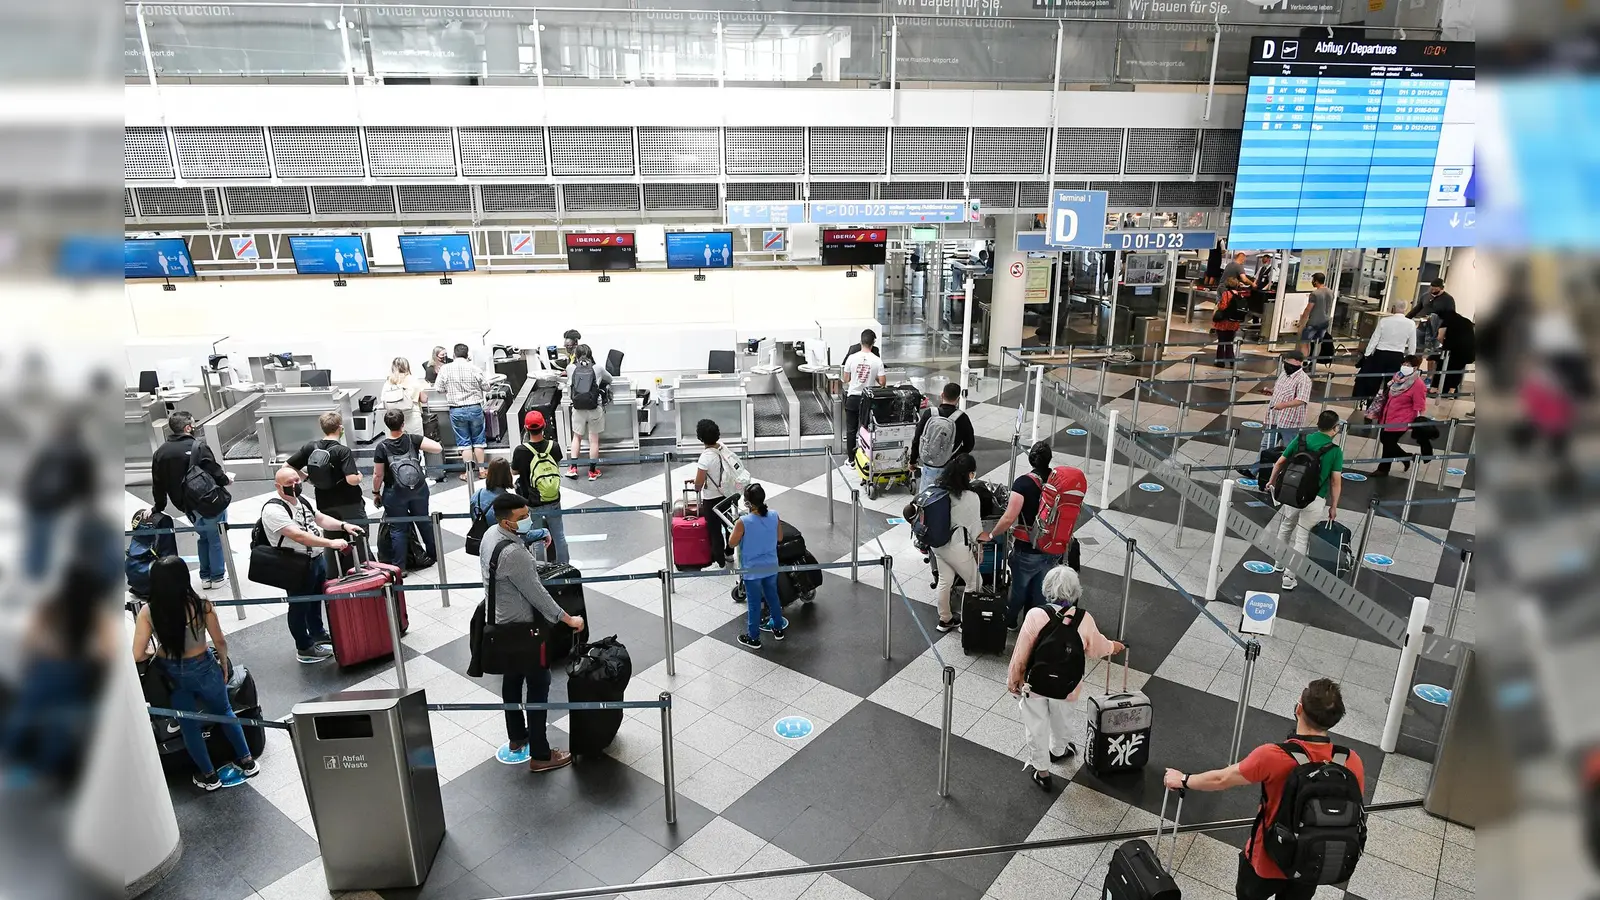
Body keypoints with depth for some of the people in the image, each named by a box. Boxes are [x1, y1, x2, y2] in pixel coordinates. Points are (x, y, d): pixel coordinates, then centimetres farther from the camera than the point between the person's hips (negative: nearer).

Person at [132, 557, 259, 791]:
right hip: (203, 668, -1)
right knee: (224, 712, 24)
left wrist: (152, 653, 5)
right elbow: (220, 641, -11)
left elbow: (137, 656, -18)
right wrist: (224, 662, 8)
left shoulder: (147, 612, -20)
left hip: (170, 674, 1)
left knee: (188, 724, 19)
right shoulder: (201, 605, -22)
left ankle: (209, 776, 34)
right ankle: (247, 762, 34)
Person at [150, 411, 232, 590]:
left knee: (203, 537, 24)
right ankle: (217, 575, 17)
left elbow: (158, 485, 8)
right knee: (216, 538, 10)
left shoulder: (159, 453, 3)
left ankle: (205, 576, 29)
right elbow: (215, 473, -18)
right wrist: (226, 479, 5)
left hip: (188, 506, 6)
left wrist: (158, 507, 21)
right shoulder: (197, 446, -17)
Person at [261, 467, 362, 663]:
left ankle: (318, 634, 44)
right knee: (300, 606, 6)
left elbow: (321, 518, 18)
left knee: (316, 600, 25)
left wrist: (344, 526, 1)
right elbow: (298, 536, -31)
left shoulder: (301, 501, 6)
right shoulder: (274, 509, -23)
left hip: (317, 559, 9)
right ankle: (305, 649, 20)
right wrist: (331, 543, -35)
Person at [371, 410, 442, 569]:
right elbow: (437, 448, -22)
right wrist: (423, 445, -1)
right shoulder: (413, 440, -13)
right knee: (424, 521, 20)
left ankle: (398, 566, 12)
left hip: (394, 494, -2)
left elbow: (378, 475, -9)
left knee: (397, 529, 8)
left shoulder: (382, 447, -14)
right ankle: (434, 554, 34)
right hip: (419, 490, 2)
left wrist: (376, 493, 6)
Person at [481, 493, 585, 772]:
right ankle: (540, 756, 10)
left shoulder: (490, 534, -4)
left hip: (502, 622, 10)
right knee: (538, 685, 2)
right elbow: (536, 594, -26)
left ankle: (517, 739, 39)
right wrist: (567, 619, -18)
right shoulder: (513, 554, -32)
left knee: (512, 680, 22)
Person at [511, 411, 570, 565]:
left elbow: (514, 472, -3)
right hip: (554, 501, 2)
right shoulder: (554, 446, -13)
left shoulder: (521, 450, -20)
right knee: (559, 535, 17)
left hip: (533, 504, -2)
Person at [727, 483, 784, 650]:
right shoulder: (774, 516, -13)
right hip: (771, 566, 4)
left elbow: (732, 544, -12)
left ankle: (753, 638, 26)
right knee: (772, 597, 24)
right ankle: (778, 628, 41)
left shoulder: (743, 522, -26)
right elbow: (779, 538, 4)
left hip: (751, 570, -4)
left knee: (754, 604, 12)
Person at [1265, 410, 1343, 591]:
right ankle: (1289, 576, 7)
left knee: (1285, 528, 25)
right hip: (1315, 499, -3)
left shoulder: (1301, 440, -1)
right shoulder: (1335, 451, -10)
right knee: (1302, 537, 5)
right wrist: (1333, 507, 1)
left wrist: (1271, 482, 20)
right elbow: (1336, 481, -9)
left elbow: (1279, 463, 4)